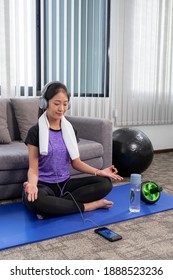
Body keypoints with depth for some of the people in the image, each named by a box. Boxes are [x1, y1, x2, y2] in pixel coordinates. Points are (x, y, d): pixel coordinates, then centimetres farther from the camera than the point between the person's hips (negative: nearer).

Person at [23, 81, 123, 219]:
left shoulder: (69, 130, 7)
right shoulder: (35, 132, -7)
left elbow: (76, 162, 10)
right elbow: (33, 168, -11)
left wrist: (99, 171, -4)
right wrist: (32, 185, -33)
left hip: (65, 183, 5)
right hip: (44, 185, -4)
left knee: (105, 183, -16)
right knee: (33, 200, -40)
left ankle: (53, 206, -24)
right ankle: (89, 206, -24)